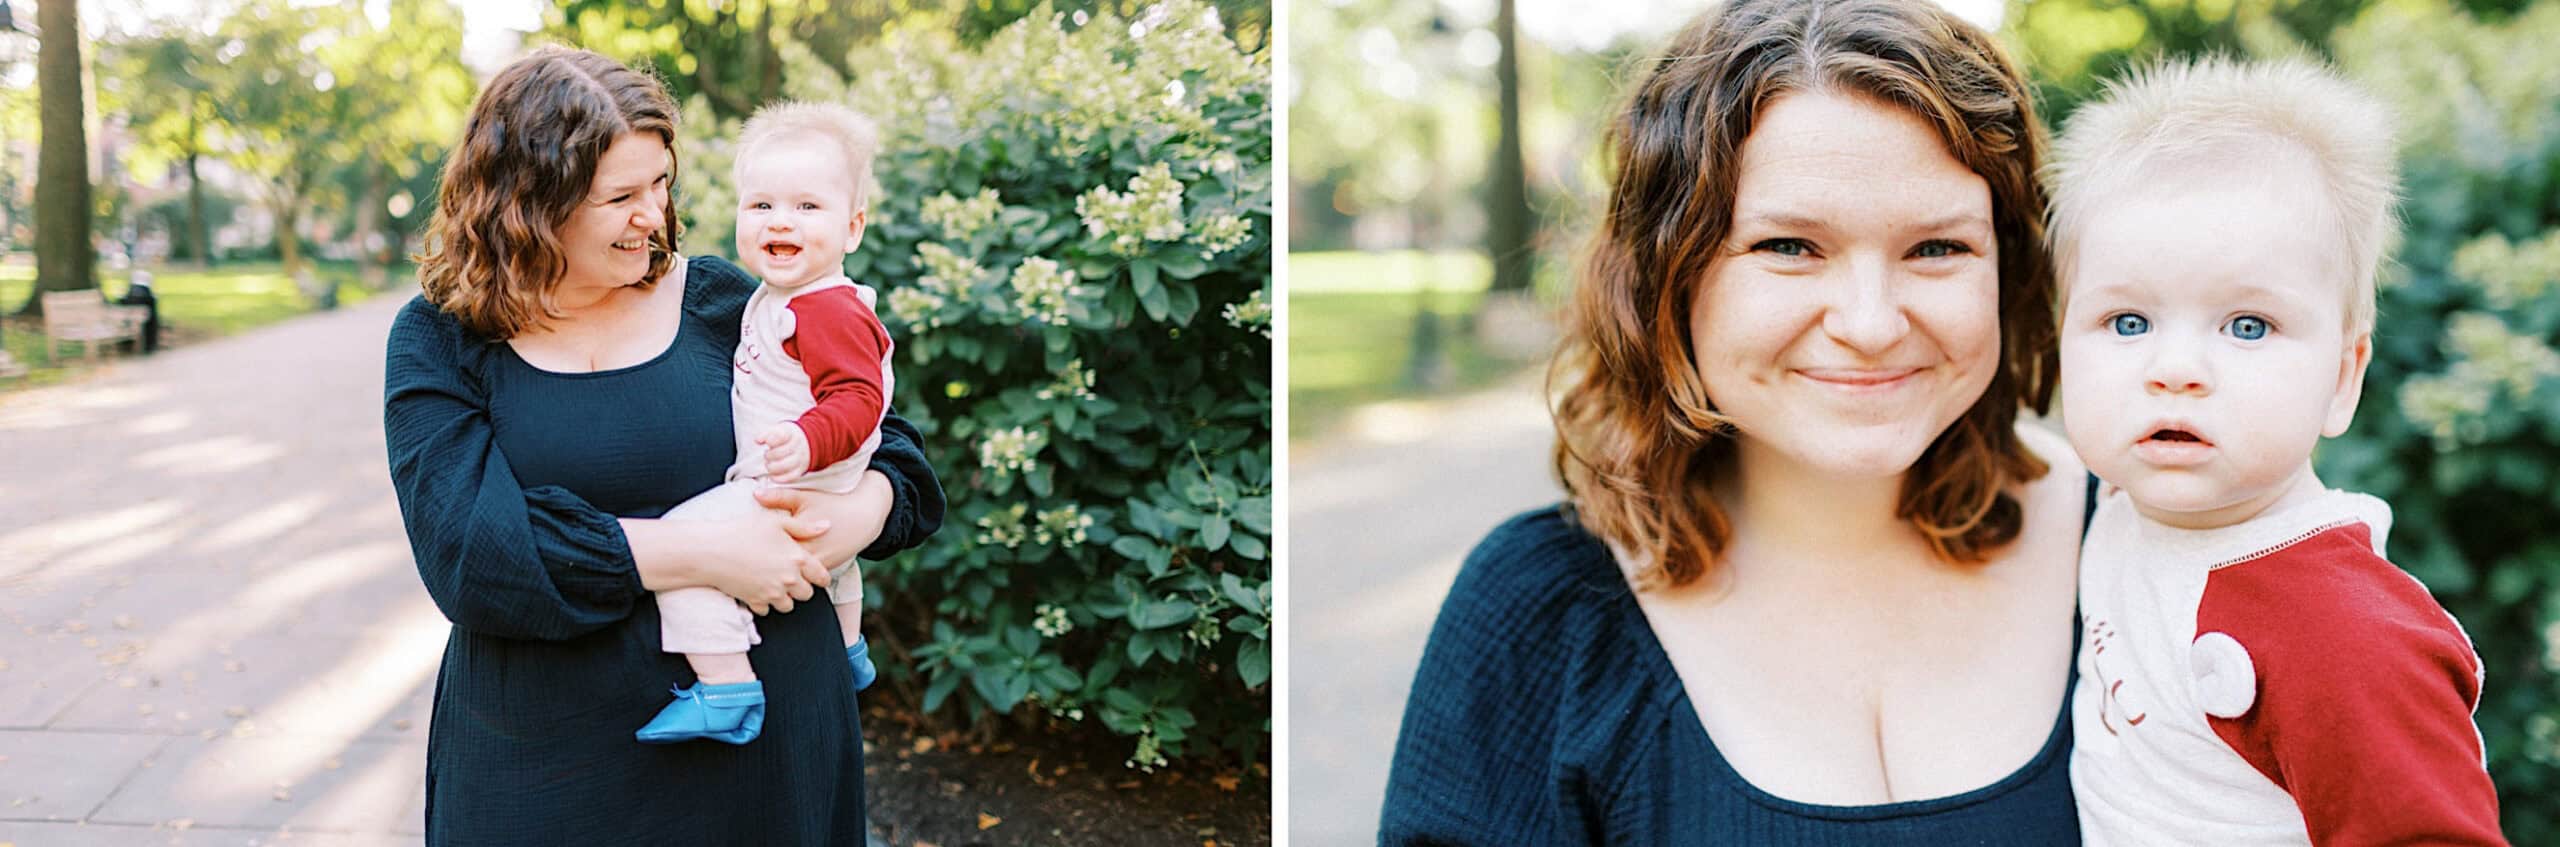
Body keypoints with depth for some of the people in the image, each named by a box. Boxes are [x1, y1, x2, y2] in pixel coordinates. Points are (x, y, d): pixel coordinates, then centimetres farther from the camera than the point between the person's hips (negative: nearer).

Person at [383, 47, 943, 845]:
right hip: (542, 771, -1)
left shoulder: (723, 302, 1)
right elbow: (467, 551, -17)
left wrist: (860, 515, -17)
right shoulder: (440, 342, -2)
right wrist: (704, 554, -23)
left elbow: (892, 449, 7)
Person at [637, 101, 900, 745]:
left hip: (791, 497, -12)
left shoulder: (831, 312, -23)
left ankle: (727, 689, -24)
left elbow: (857, 400, -32)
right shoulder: (775, 297, 9)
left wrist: (809, 441, -47)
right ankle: (848, 652, 65)